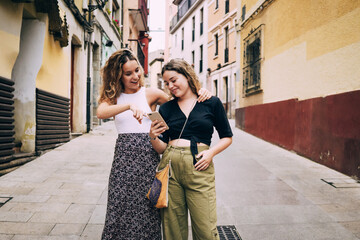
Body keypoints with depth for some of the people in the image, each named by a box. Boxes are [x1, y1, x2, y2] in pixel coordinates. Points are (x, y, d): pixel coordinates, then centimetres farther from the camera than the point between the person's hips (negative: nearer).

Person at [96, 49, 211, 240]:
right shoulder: (114, 96, 7)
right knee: (120, 208, 4)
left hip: (147, 155, -1)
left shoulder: (151, 94, 5)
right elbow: (101, 113, -14)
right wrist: (130, 105, -29)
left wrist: (200, 92, -11)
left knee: (146, 209, 3)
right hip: (123, 157, 1)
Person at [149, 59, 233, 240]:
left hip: (199, 168, -2)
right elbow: (162, 148, 12)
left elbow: (227, 137, 11)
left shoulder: (211, 103, 6)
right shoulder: (165, 108, 12)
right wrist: (153, 137, -8)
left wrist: (211, 152, -6)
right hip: (169, 167, 2)